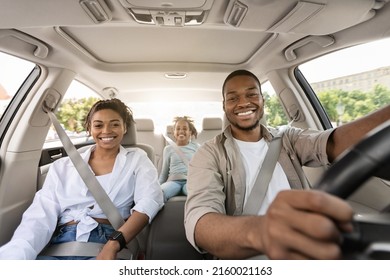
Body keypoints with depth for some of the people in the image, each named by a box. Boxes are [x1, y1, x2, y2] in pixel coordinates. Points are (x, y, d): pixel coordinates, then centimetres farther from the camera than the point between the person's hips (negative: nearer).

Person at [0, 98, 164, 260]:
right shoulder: (62, 166, 14)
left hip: (109, 241, -2)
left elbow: (149, 202, -7)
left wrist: (113, 245, -21)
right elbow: (41, 215, 3)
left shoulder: (137, 159, 8)